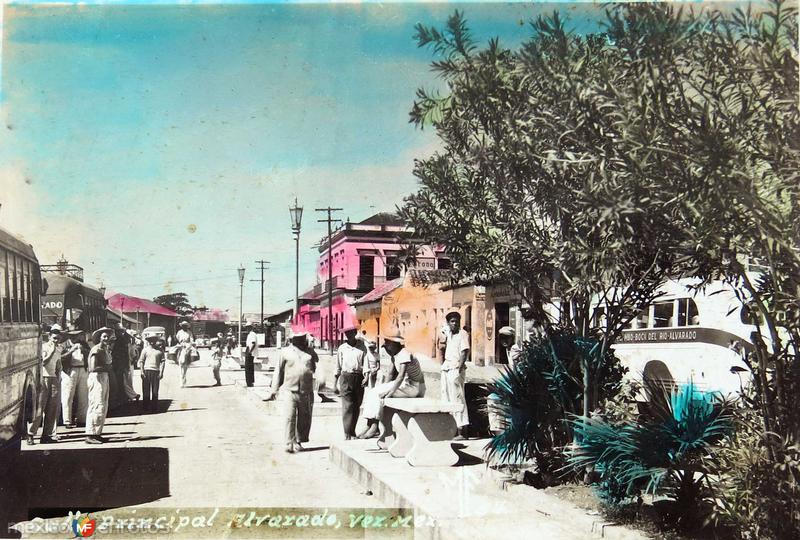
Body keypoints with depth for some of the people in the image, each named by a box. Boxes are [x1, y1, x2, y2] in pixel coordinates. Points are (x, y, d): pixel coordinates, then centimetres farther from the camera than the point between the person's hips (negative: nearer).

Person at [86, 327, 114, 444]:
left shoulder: (106, 349, 15)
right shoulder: (96, 350, -12)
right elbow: (93, 368, -20)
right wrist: (106, 368, -13)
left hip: (105, 377, 10)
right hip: (96, 378, -10)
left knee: (104, 407, 14)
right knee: (97, 406, -11)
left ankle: (97, 433, 22)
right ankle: (90, 435, -8)